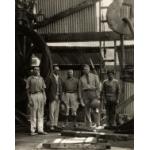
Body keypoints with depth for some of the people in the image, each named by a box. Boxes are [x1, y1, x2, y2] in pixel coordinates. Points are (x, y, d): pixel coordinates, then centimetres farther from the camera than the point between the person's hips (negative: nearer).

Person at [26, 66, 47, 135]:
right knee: (33, 114, -2)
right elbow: (28, 90, -1)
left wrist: (44, 98, 6)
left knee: (40, 113, 4)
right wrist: (29, 100, -8)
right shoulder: (29, 79, 0)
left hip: (41, 95, 4)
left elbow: (43, 89, 14)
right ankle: (32, 130, 2)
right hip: (33, 96, -4)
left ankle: (40, 130, 8)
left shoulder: (41, 78, 12)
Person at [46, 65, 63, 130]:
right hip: (52, 96, -5)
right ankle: (51, 125, -4)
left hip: (58, 97, 6)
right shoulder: (50, 78, -4)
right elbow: (47, 88, -3)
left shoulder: (60, 79, 14)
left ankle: (55, 124, 8)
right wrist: (48, 97, -4)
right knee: (52, 111, -7)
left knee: (57, 111, 5)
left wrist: (60, 96, 10)